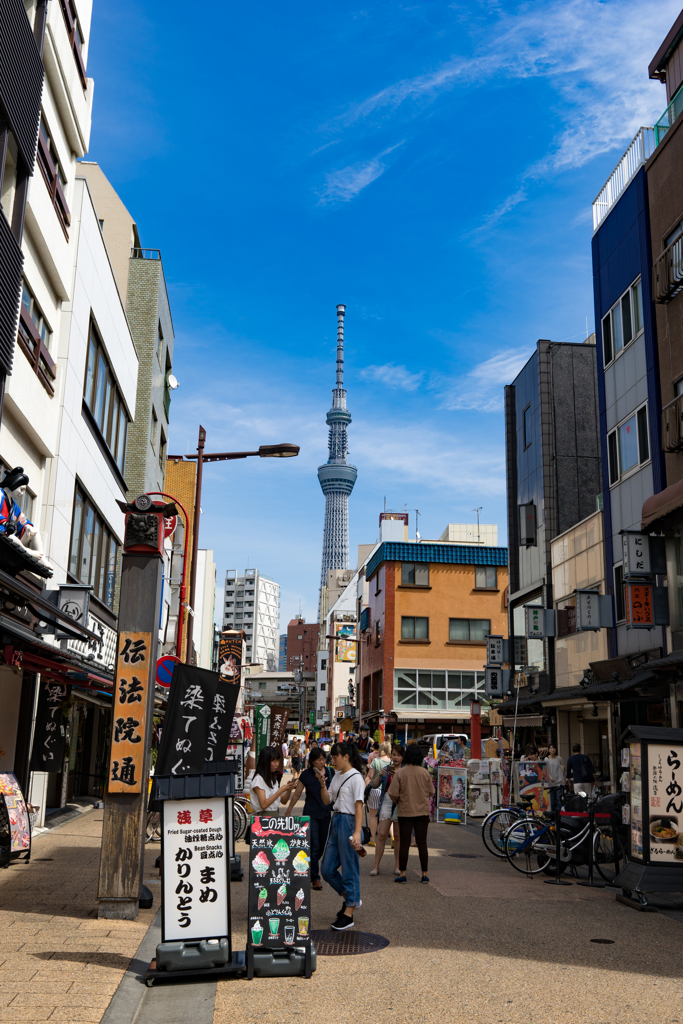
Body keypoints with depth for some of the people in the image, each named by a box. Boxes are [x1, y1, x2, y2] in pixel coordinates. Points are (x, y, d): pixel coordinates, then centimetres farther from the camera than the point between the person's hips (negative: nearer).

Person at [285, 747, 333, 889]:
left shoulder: (331, 773, 1)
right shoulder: (306, 774, -6)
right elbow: (296, 794, 3)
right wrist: (288, 812, 8)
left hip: (326, 814, 3)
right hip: (310, 814, -3)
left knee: (321, 847, 10)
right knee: (314, 847, -8)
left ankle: (308, 869, 31)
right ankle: (315, 879, 0)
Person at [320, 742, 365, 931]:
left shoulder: (356, 778, -11)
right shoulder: (337, 776, 13)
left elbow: (359, 806, -16)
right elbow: (326, 801, 13)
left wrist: (357, 832, -23)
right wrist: (322, 784, -4)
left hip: (349, 822, -9)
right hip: (335, 821, 9)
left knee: (349, 869, -1)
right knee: (327, 869, 10)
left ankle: (348, 914, 10)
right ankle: (351, 898, 29)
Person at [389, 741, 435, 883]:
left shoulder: (400, 773, -10)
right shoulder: (425, 772, -4)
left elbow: (393, 794, -9)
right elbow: (431, 792, 5)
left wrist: (397, 802, 12)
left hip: (405, 811, -2)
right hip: (422, 811, 2)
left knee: (404, 842, 6)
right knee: (422, 842, 8)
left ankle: (402, 874, 9)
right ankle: (424, 873, 10)